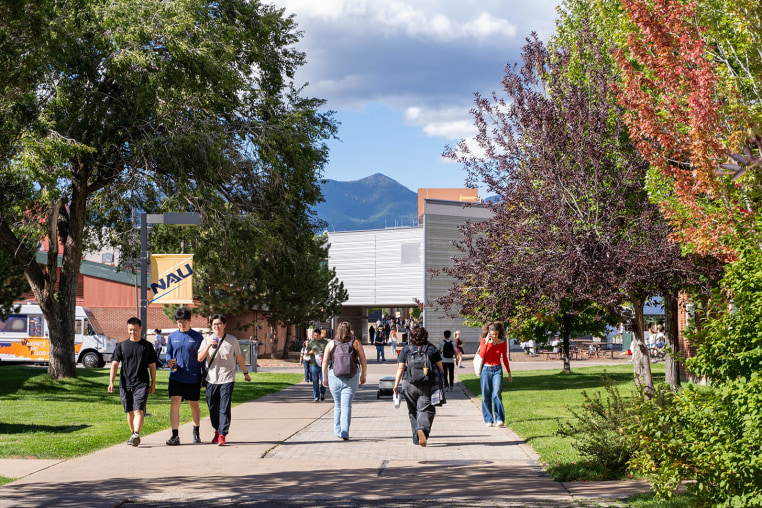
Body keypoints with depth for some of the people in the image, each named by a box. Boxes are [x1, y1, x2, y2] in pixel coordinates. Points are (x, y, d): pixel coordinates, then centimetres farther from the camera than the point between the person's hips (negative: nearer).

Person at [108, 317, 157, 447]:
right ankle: (133, 434, 26)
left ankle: (136, 435, -25)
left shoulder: (147, 346, 6)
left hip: (142, 384, -2)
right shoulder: (122, 346, 7)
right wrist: (111, 382, -8)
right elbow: (114, 364, 3)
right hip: (125, 384, 2)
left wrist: (153, 383, 8)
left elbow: (152, 365, 11)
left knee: (139, 410, -15)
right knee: (130, 412, 11)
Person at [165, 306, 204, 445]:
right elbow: (168, 352, 16)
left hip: (193, 377, -1)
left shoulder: (197, 337, 0)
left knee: (194, 404, 13)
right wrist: (169, 361, -7)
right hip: (176, 376, 1)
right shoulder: (172, 337, 5)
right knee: (174, 403, -13)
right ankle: (175, 436, -14)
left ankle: (196, 431, 35)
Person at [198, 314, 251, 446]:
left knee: (225, 408, -11)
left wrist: (245, 373, 21)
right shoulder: (207, 341, 4)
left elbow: (239, 357, 14)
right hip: (211, 379, 2)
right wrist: (209, 345, -20)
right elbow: (200, 358, -7)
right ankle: (217, 431, 28)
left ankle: (223, 435, -11)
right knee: (213, 408, 8)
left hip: (227, 379, -2)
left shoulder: (232, 340, 3)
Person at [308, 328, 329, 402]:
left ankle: (322, 393, 24)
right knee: (315, 382, 1)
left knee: (323, 380, -2)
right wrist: (311, 352, -12)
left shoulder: (325, 342, 4)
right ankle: (316, 397, 8)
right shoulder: (311, 342, 7)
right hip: (314, 364, 1)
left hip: (323, 364, -1)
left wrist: (324, 354, -14)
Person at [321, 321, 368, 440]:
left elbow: (325, 362, 0)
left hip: (334, 377, 1)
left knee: (338, 405, 17)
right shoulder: (356, 343, 0)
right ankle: (345, 433, -12)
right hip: (351, 378, -1)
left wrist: (325, 378, 9)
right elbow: (364, 362, 2)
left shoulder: (331, 344, 2)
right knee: (346, 405, -1)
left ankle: (338, 431, 24)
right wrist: (363, 376, 16)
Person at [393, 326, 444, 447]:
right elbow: (440, 368, 6)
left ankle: (417, 438, 17)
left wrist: (396, 385, 1)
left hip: (409, 385, 1)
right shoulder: (432, 349, 4)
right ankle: (423, 429, -31)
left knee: (413, 411, 13)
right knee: (426, 410, -3)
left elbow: (400, 368, -1)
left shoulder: (406, 350, 3)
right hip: (427, 386, -1)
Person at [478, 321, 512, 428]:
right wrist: (486, 342, -16)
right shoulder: (484, 341, 0)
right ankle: (489, 420, 8)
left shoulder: (503, 343, 3)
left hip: (497, 370, 0)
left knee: (497, 395, -15)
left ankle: (500, 420, -16)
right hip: (486, 370, 0)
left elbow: (505, 358, 14)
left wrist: (509, 373, 20)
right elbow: (482, 355, -12)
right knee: (486, 397, 0)